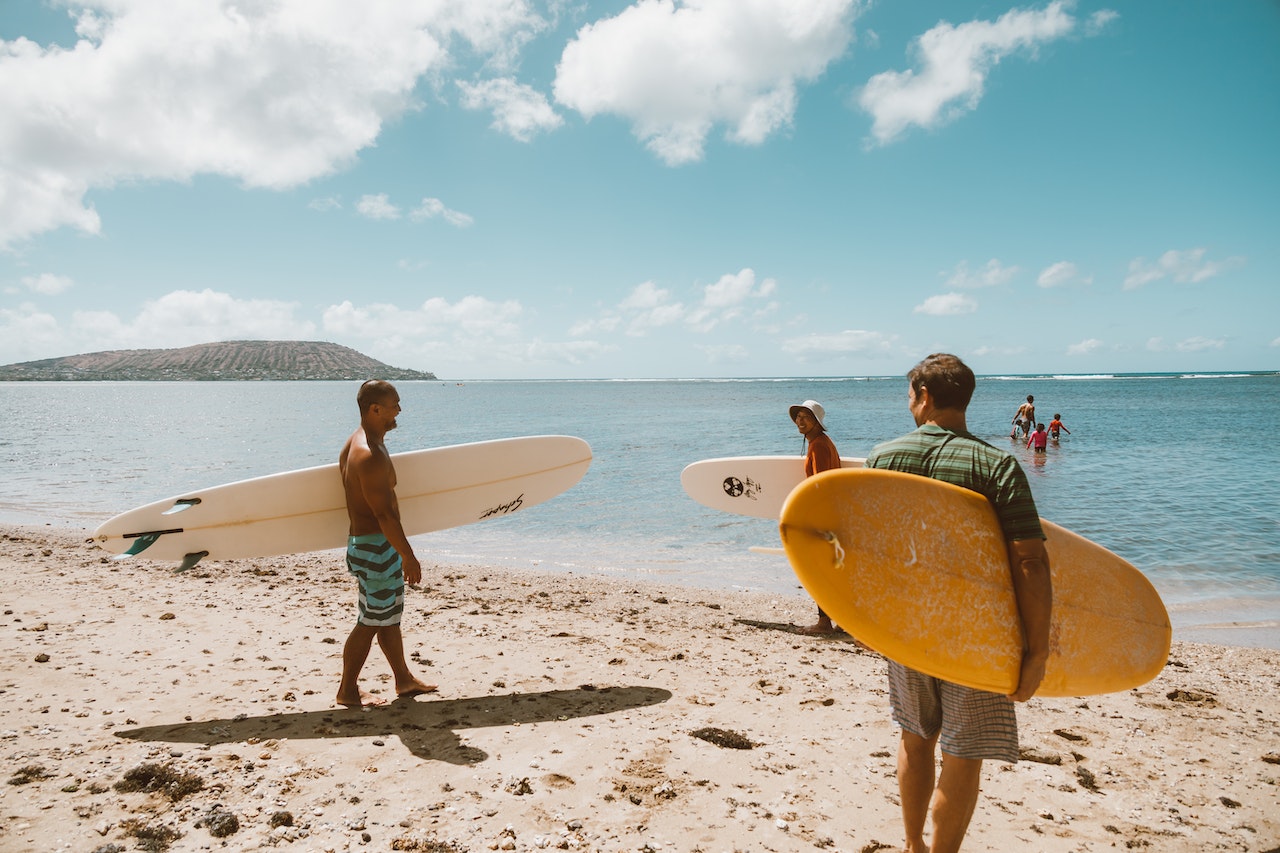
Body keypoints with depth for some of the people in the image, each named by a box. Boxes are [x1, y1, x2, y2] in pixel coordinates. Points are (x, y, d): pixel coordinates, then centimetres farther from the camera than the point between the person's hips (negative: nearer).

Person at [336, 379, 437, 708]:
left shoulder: (355, 443, 10)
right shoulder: (371, 455, -24)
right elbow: (383, 512, -24)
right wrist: (409, 556, -19)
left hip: (361, 539, 11)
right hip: (376, 546, -11)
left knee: (390, 615, 19)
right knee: (371, 621, 2)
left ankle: (404, 679, 32)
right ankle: (347, 690, 16)